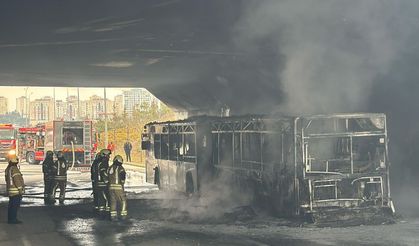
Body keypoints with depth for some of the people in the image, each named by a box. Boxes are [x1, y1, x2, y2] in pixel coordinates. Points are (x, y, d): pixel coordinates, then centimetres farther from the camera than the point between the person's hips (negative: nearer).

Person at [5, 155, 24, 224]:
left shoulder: (7, 169, 14)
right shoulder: (14, 169, -17)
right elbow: (17, 180, -20)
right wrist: (20, 189, -15)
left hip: (10, 191, 10)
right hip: (16, 191, -10)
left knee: (11, 205, 14)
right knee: (15, 205, -5)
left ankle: (10, 219, 19)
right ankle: (13, 219, -4)